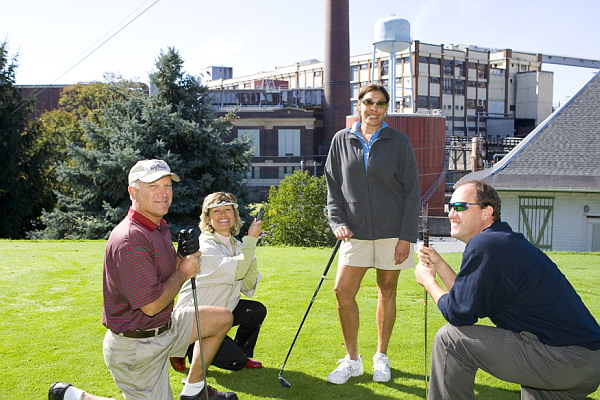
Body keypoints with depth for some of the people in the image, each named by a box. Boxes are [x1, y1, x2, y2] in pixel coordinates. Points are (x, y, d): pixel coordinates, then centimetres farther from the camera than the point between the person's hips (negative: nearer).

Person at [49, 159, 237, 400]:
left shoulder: (160, 228, 5)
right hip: (136, 346, -9)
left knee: (222, 318, 13)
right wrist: (183, 272, -14)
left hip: (165, 326, 9)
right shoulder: (130, 239, -27)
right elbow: (151, 305, -27)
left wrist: (183, 255, -4)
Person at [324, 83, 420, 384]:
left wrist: (406, 236, -8)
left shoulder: (398, 142, -1)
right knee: (343, 290, -5)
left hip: (392, 230, -2)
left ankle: (381, 357, 24)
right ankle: (352, 360, 11)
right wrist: (338, 222, -6)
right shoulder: (342, 140, 5)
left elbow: (411, 190, -2)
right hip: (356, 231, 2)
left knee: (387, 290, 7)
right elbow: (333, 186, 8)